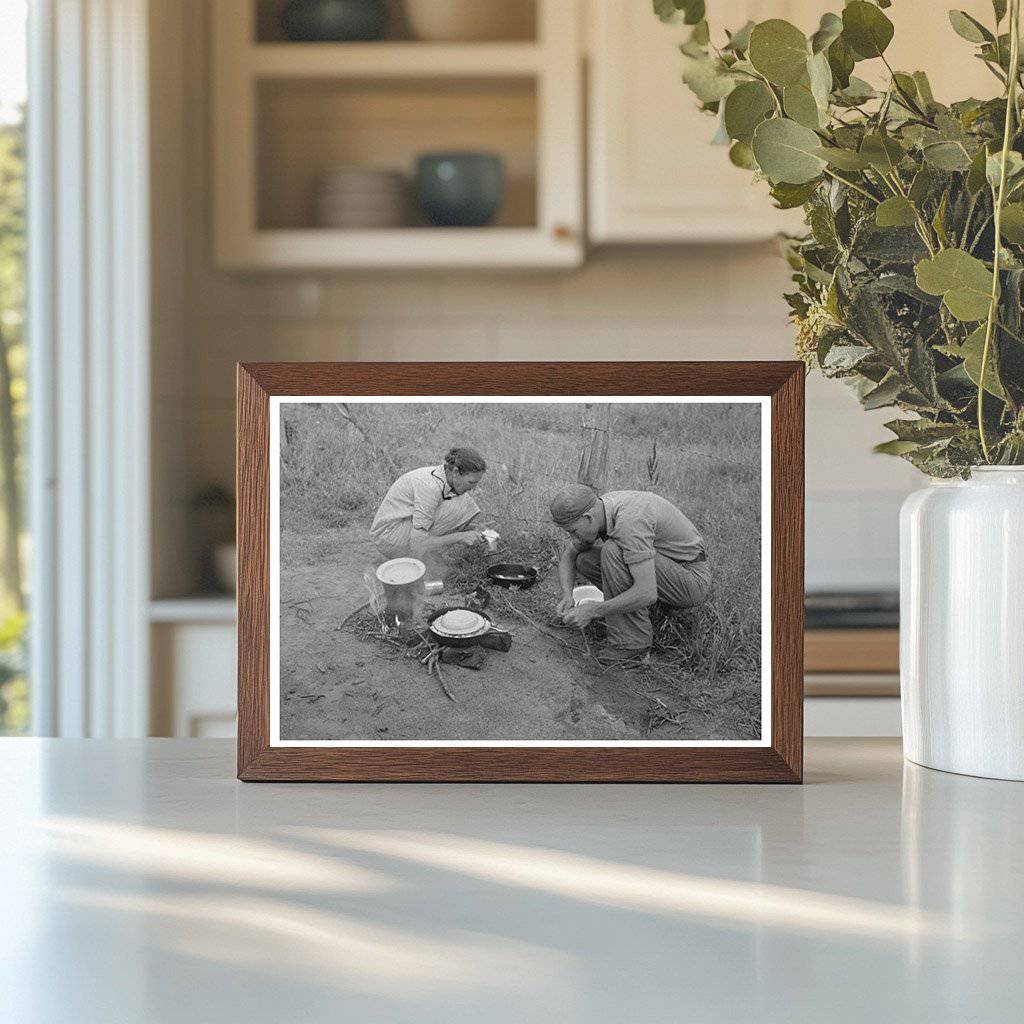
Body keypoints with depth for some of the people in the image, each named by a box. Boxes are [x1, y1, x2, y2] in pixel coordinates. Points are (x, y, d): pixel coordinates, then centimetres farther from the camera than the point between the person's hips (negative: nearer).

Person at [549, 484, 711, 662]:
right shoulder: (595, 510, -4)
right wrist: (567, 596, -9)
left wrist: (592, 611, -31)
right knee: (584, 560, 1)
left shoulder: (630, 523, -32)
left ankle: (632, 639, -20)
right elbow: (568, 556, 10)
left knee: (613, 552, -28)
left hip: (692, 578, -9)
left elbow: (647, 593, -37)